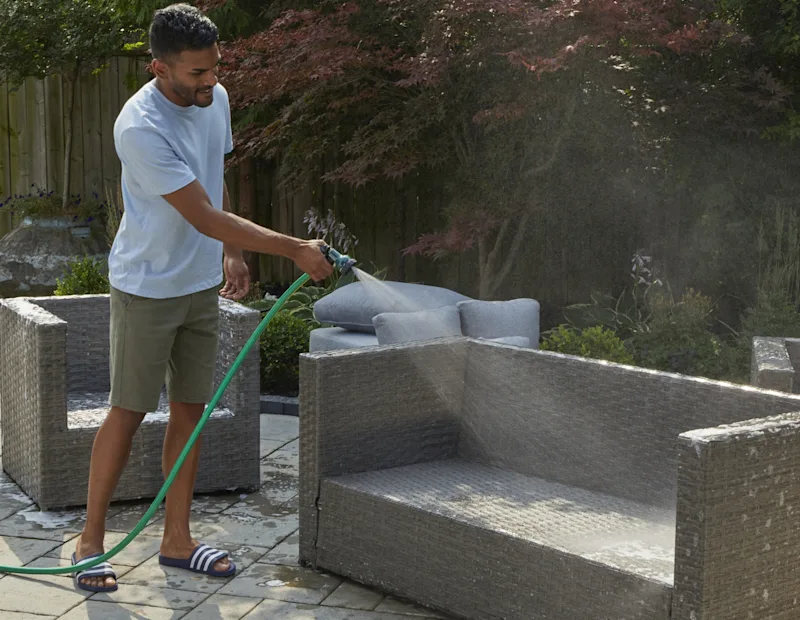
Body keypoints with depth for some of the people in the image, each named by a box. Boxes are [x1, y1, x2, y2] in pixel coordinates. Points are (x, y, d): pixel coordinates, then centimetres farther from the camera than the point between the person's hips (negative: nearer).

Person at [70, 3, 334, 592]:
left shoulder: (215, 99, -2)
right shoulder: (141, 128, -27)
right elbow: (205, 218, -28)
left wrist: (232, 253, 15)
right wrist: (295, 249, -28)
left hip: (201, 284, 7)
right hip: (147, 289, -7)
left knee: (191, 408, 9)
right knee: (129, 411, -1)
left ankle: (177, 540, 19)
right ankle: (91, 540, 13)